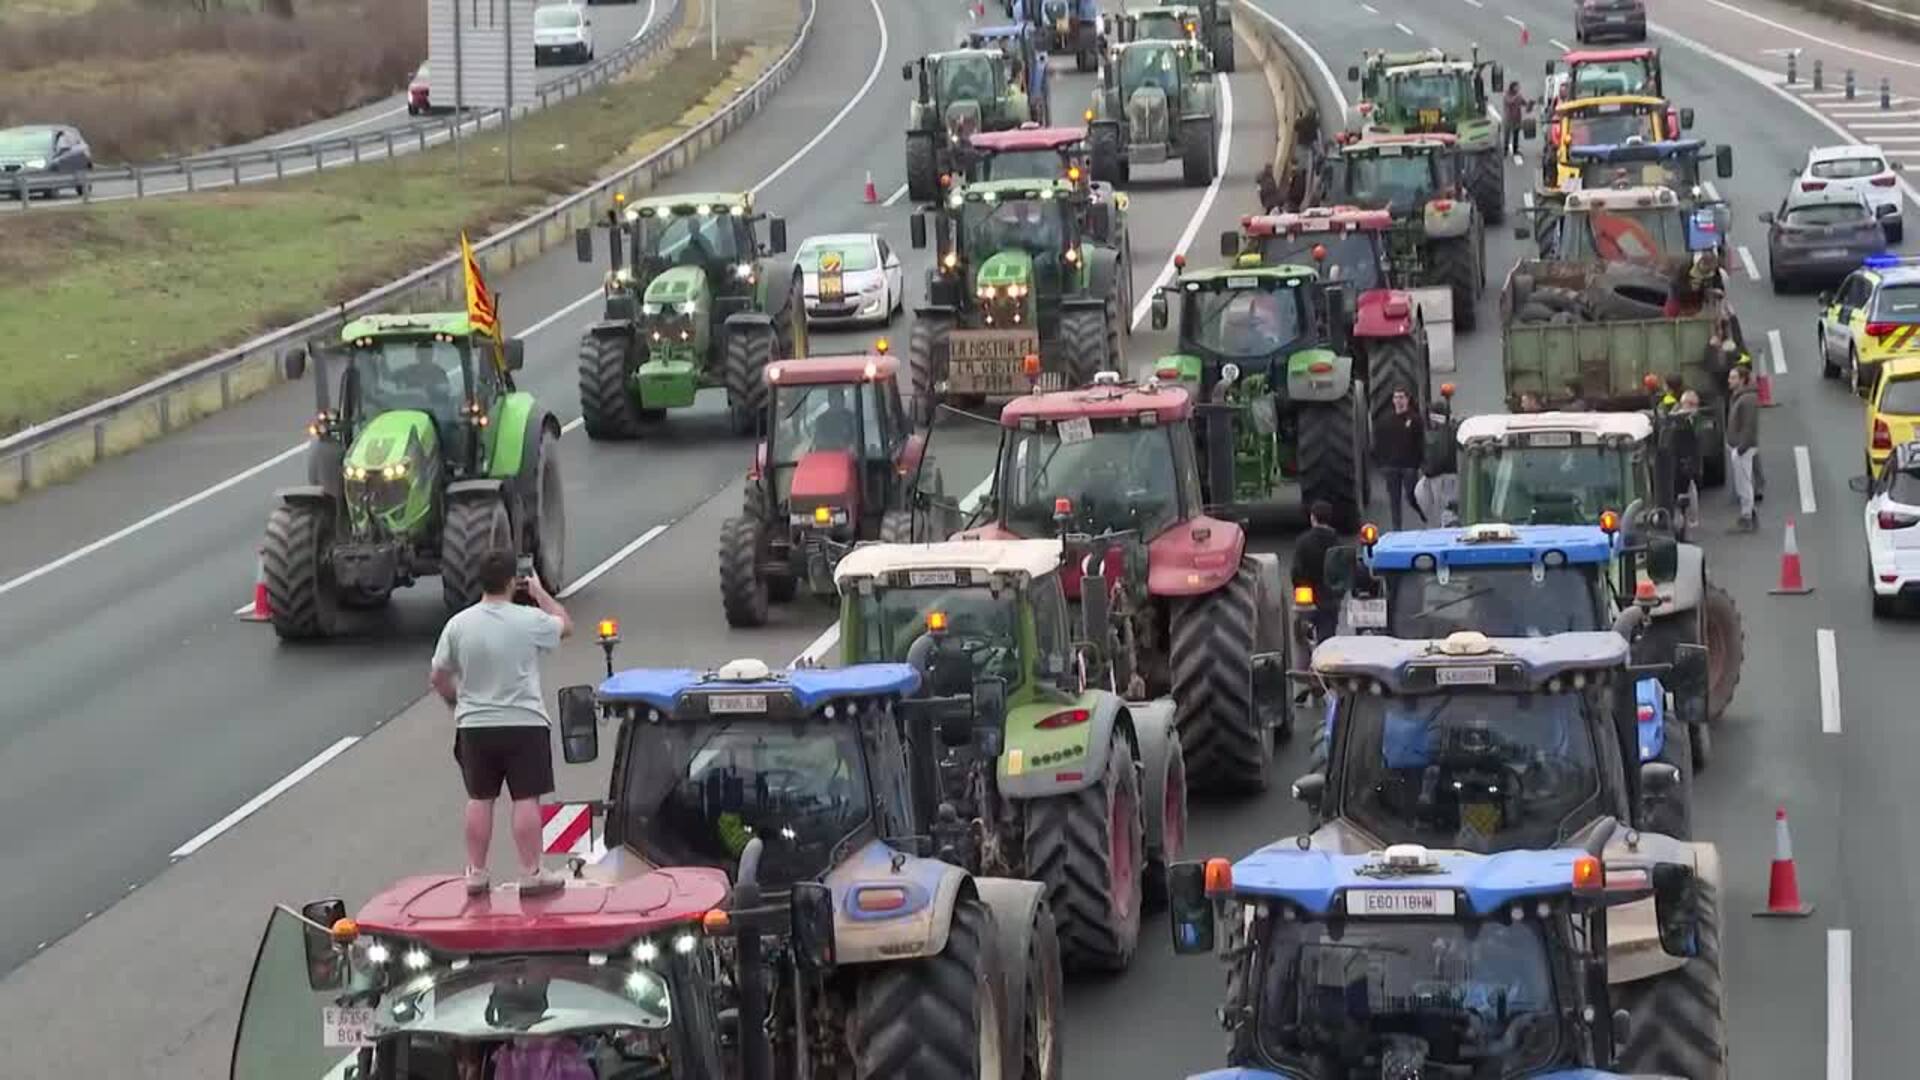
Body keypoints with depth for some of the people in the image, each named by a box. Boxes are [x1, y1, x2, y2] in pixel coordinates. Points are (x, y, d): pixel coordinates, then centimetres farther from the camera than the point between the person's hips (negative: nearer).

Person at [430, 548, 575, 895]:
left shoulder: (458, 625, -4)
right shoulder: (530, 620, -11)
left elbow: (438, 678, 3)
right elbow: (566, 625, 10)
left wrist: (457, 704, 20)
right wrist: (540, 593, 22)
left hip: (475, 726, 3)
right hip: (524, 723, -3)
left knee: (479, 800, 11)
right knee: (526, 799, 2)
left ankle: (476, 873, 15)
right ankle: (532, 873, 4)